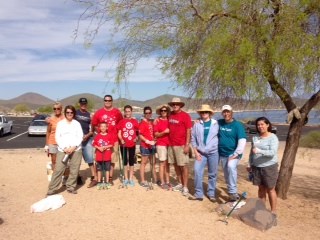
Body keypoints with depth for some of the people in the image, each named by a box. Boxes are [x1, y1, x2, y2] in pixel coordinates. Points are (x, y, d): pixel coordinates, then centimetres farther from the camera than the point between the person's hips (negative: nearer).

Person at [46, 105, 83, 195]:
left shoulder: (77, 123, 9)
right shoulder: (60, 123, 9)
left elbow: (80, 136, 2)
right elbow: (57, 137, 3)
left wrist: (73, 147, -11)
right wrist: (64, 148, -9)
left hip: (76, 150, 1)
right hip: (62, 150, -1)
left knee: (74, 170, 0)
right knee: (58, 170, -6)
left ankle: (71, 187, 13)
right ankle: (52, 189, 0)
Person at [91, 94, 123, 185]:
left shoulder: (117, 112, 6)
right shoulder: (98, 112, 4)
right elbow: (94, 125, 9)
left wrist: (118, 133, 5)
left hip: (114, 139, 1)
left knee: (112, 159, 5)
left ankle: (110, 178, 14)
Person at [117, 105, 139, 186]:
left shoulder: (135, 121, 2)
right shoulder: (121, 121, 0)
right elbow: (119, 133, -1)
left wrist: (136, 138, -7)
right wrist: (121, 139, -17)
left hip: (132, 144, 1)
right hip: (123, 144, -1)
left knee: (131, 161, 9)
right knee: (125, 161, 9)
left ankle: (131, 179, 19)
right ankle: (126, 178, 19)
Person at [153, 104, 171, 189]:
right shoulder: (157, 121, -3)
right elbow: (156, 134, -5)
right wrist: (164, 132, -18)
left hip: (169, 144, 4)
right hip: (161, 144, -4)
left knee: (167, 163, 9)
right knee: (162, 163, -2)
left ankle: (167, 181, 18)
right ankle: (162, 183, 7)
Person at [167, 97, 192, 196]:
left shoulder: (185, 115, -7)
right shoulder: (170, 115, 9)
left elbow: (188, 131, -10)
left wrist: (187, 145, -14)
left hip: (181, 145, -6)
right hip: (171, 144, 6)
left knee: (184, 166, -1)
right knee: (176, 165, 12)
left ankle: (185, 187, 5)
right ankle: (180, 184, 25)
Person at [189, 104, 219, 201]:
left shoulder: (216, 124, 1)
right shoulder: (197, 124, 2)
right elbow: (193, 139, 4)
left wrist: (219, 150, 0)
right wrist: (196, 152, -2)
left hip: (213, 152, 0)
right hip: (200, 153, 1)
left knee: (212, 174, 7)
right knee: (197, 172, -8)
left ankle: (211, 193, 22)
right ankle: (198, 194, 4)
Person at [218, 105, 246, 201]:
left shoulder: (237, 125, -10)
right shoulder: (219, 123, 2)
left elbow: (242, 141, -17)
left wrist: (236, 154, -22)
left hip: (233, 153, -5)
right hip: (222, 154, 5)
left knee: (231, 166, -31)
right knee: (227, 175, 11)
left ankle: (233, 192, -22)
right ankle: (232, 193, 29)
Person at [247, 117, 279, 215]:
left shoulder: (273, 137, -10)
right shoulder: (255, 137, 6)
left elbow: (272, 152, -22)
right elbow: (252, 152, 13)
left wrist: (259, 151, -35)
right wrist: (250, 165, 12)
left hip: (269, 167, -4)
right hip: (257, 167, 5)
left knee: (270, 189, 4)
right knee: (261, 188, 13)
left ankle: (273, 211, 16)